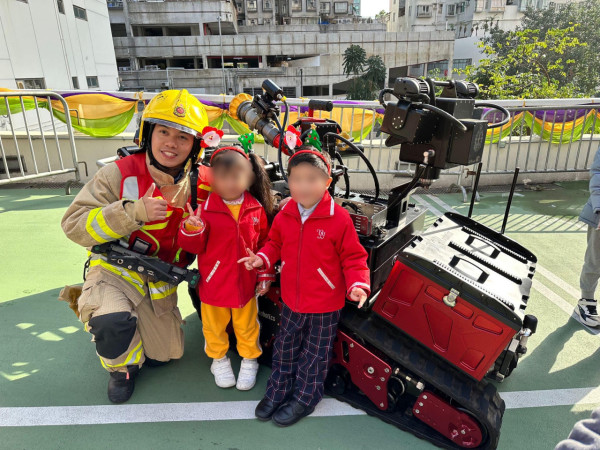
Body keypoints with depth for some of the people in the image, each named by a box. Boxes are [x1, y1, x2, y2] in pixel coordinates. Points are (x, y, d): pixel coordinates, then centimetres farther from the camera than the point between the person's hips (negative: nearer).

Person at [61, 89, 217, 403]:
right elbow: (74, 225, -22)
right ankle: (122, 368, 3)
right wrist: (134, 212, -35)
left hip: (161, 278, 4)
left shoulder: (202, 183, -9)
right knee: (113, 322, -34)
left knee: (164, 354, 13)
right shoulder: (121, 174, -19)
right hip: (117, 269, -3)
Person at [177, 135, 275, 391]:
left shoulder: (256, 209, -8)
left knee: (247, 325, 19)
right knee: (215, 325, 20)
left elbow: (264, 243, 1)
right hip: (213, 281, -1)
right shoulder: (206, 208, -14)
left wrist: (265, 275, 2)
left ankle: (249, 360, 43)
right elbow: (194, 247, -12)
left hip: (246, 281, 1)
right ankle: (219, 359, 45)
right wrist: (192, 229, -33)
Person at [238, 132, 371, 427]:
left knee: (315, 354, 17)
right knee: (285, 347, 22)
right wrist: (262, 258, -7)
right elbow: (275, 243, 10)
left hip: (324, 304, -4)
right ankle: (277, 391, 45)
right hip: (291, 300, 4)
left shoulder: (339, 219, -20)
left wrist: (358, 284, -26)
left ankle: (304, 399, 40)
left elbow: (353, 257, -12)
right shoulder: (284, 215, -6)